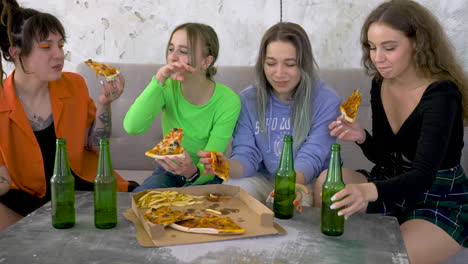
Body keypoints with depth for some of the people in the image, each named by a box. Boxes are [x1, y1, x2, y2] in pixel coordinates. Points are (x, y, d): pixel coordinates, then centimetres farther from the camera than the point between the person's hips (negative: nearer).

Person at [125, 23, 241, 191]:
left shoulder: (228, 101, -21)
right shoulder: (168, 88, -14)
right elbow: (132, 127, -30)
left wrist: (193, 172, -44)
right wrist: (158, 80, -37)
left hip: (204, 176, -2)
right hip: (167, 171, 2)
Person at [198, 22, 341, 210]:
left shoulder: (326, 101, -12)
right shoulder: (248, 99, -2)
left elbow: (310, 159, -19)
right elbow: (247, 156, -8)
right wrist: (228, 167, -33)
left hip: (309, 182, -3)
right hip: (265, 180, 4)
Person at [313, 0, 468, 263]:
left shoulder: (441, 94, -23)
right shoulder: (380, 84, -2)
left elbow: (423, 174, -35)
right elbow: (383, 155, 7)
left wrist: (370, 191, -54)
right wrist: (362, 137, -16)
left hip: (443, 200, -6)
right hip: (395, 184, 6)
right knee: (328, 181, -18)